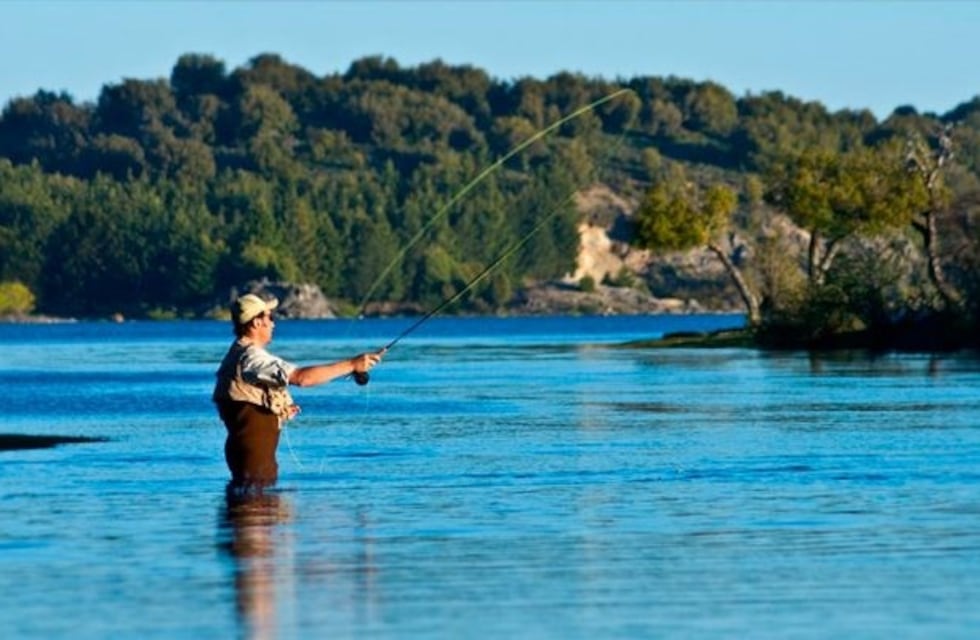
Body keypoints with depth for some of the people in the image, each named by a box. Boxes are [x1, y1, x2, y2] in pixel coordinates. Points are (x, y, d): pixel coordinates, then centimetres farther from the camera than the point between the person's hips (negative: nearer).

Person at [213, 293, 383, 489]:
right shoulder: (251, 357, -19)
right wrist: (352, 365, -24)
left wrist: (281, 408, 11)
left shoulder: (238, 354, 15)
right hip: (252, 451, -11)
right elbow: (301, 377, -28)